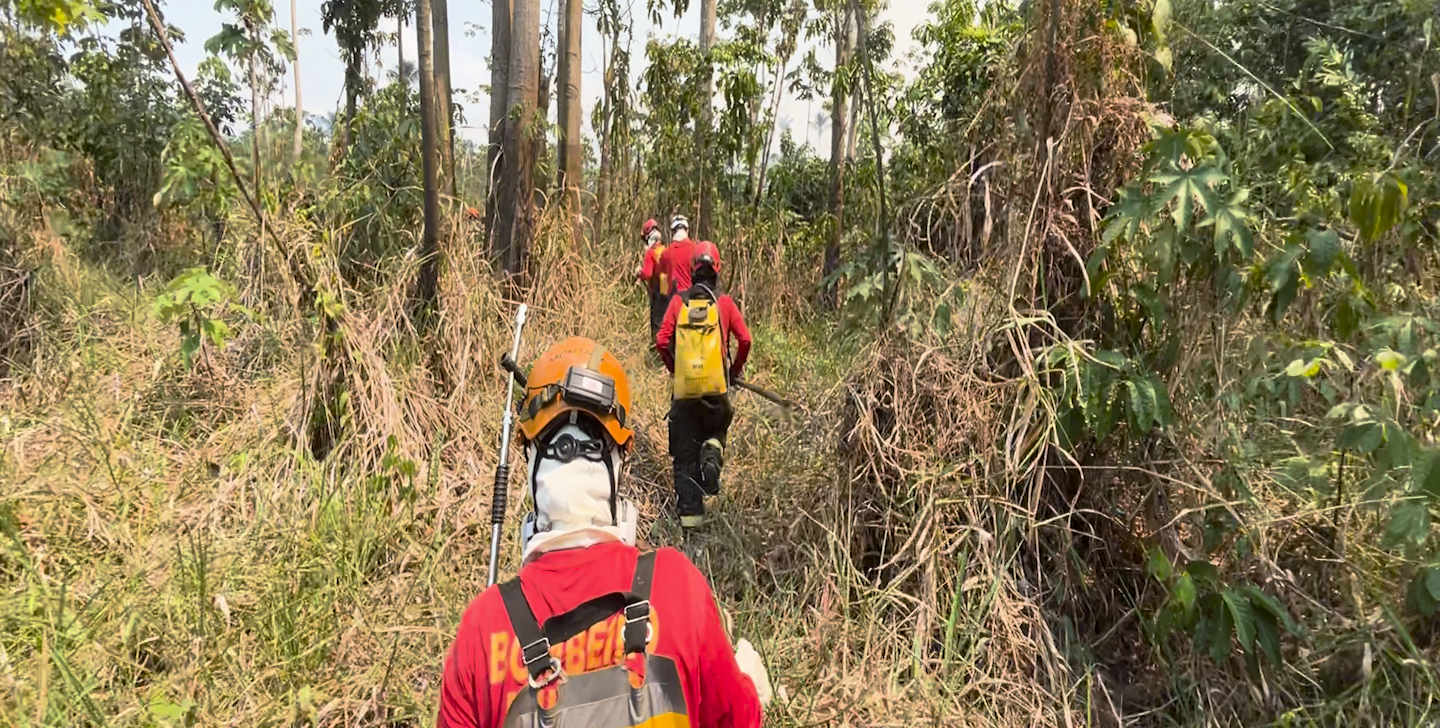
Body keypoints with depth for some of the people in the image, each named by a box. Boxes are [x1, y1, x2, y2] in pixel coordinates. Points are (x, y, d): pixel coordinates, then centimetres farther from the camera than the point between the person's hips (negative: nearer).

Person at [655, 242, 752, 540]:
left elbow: (662, 341, -3)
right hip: (716, 387, 0)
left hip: (684, 389, 0)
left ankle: (690, 516, 7)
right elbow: (744, 339, -5)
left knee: (684, 456, 8)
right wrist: (736, 370, 12)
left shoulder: (679, 301, 2)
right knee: (716, 430, 26)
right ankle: (712, 451, -8)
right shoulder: (724, 302, 1)